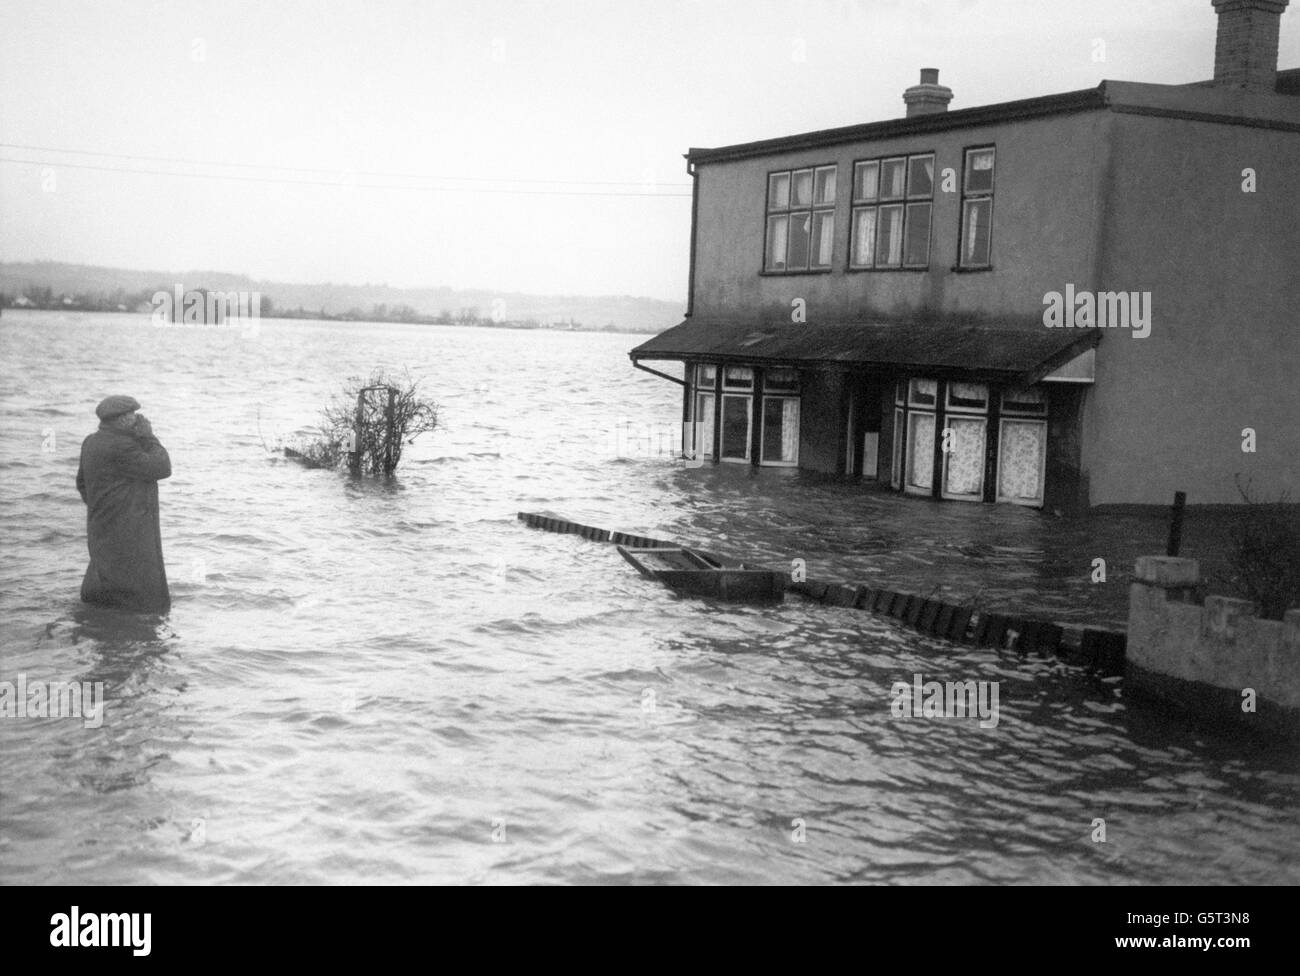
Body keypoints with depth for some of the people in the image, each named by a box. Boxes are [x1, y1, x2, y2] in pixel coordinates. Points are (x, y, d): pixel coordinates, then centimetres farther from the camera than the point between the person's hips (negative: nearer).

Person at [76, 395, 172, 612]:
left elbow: (82, 483, 21)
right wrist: (148, 437, -8)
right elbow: (162, 468, -18)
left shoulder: (92, 442, 9)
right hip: (127, 536, -10)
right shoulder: (120, 447, -22)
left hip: (100, 530, 10)